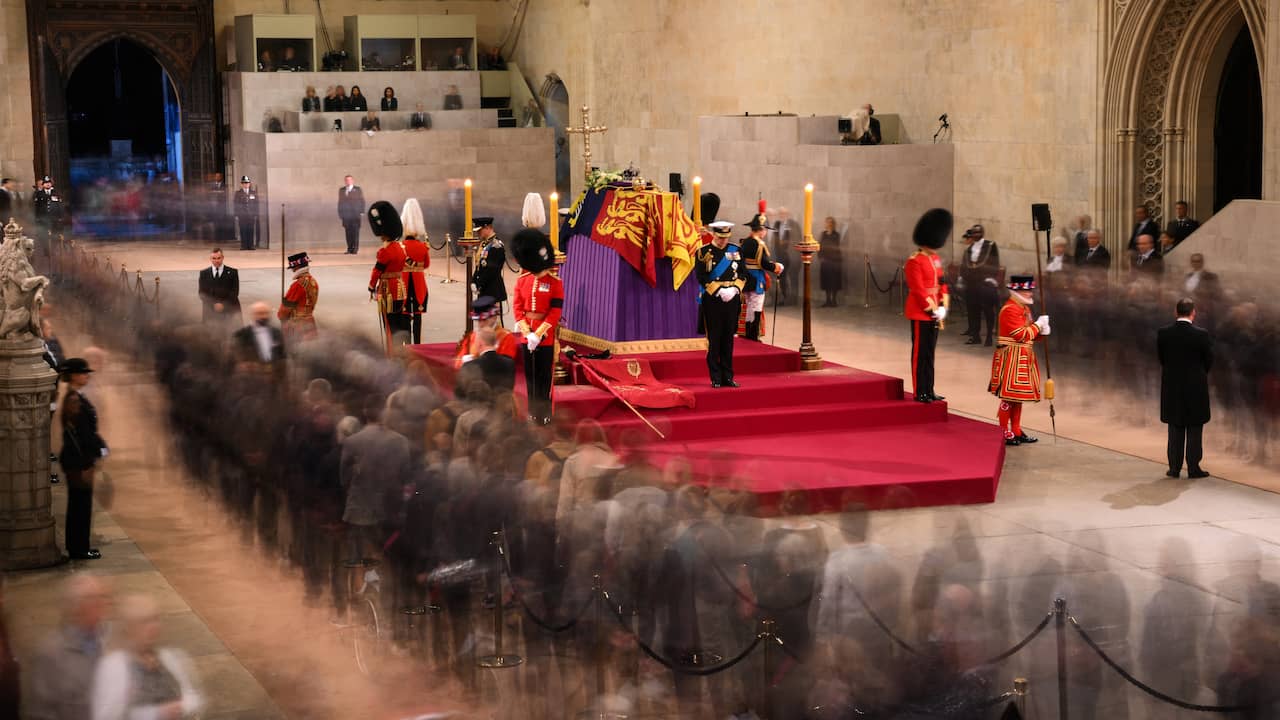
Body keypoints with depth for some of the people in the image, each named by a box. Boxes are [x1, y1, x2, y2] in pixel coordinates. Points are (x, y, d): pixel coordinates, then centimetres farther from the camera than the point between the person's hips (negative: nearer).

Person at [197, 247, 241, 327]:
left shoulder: (232, 272, 5)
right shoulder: (204, 273, 10)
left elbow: (235, 292, -1)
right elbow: (202, 293, 4)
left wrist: (223, 304, -13)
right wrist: (214, 304, -12)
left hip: (229, 310, -1)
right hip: (210, 310, 1)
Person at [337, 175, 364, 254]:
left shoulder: (358, 190, 5)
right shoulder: (341, 190, 14)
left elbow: (362, 201, 3)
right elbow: (340, 202, 14)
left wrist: (362, 212, -4)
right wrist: (340, 213, 9)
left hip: (356, 214, -2)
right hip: (346, 215, 2)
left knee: (355, 231, -5)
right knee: (348, 232, -1)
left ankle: (355, 248, -2)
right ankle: (349, 248, 2)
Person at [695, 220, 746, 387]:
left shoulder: (735, 251, 10)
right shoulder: (704, 252, -2)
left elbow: (743, 274, 9)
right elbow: (702, 278, -8)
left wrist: (734, 289, -9)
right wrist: (719, 291, -16)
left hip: (732, 301, 3)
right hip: (712, 301, -3)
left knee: (728, 339, 7)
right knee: (714, 340, -1)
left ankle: (728, 376, 13)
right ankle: (716, 378, 3)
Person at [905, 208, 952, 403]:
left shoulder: (936, 259, 12)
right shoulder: (914, 261, -15)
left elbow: (942, 284, 13)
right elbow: (918, 290, -18)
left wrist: (943, 308, 1)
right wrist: (933, 310, -17)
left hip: (935, 313, 8)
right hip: (920, 314, -8)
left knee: (929, 352, 12)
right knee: (920, 353, -2)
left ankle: (929, 390, 19)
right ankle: (920, 392, 3)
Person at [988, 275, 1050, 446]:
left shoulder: (1024, 308, 16)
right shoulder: (1010, 309, -16)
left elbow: (1028, 333, 20)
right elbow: (1021, 335, -21)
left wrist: (1041, 331, 1)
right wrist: (1038, 325, -11)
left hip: (1023, 358, 10)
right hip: (1012, 359, -10)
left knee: (1018, 396, 13)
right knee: (1009, 396, -7)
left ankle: (1016, 431, 19)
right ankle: (1004, 433, -2)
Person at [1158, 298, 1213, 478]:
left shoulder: (1163, 333, -7)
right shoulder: (1201, 334, -13)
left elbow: (1161, 358, 3)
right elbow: (1209, 360, -3)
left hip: (1171, 387, 2)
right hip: (1196, 388, -2)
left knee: (1175, 429, 11)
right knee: (1194, 430, 6)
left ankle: (1175, 467, 11)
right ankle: (1193, 468, 6)